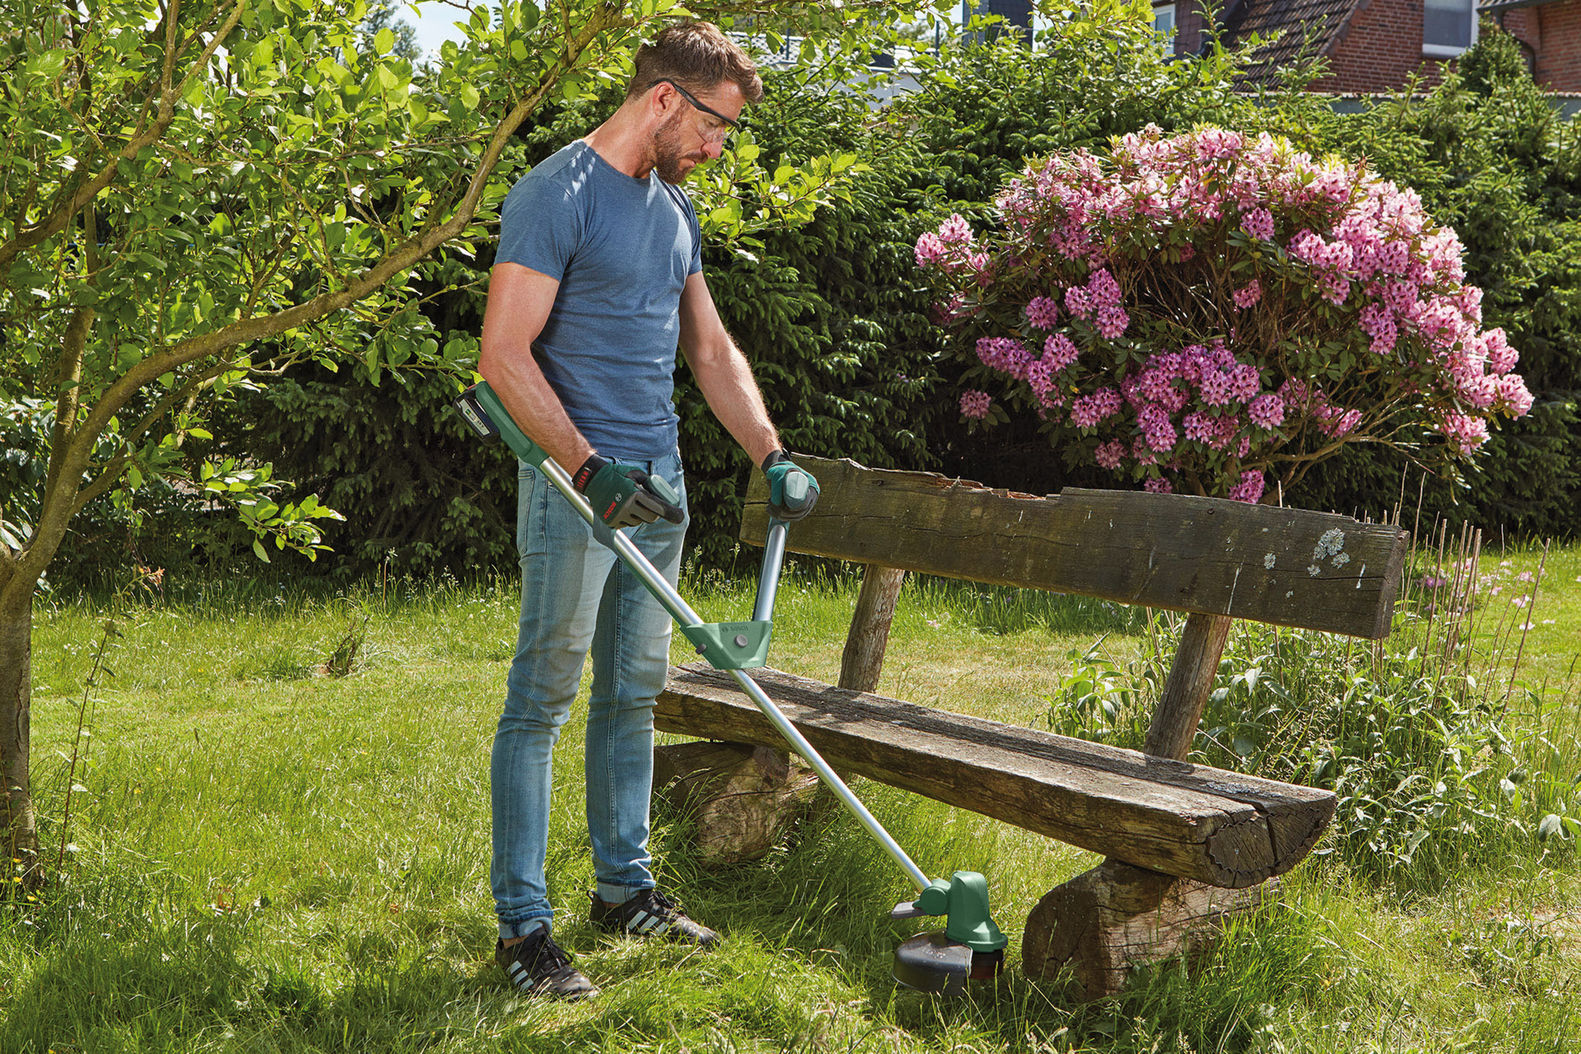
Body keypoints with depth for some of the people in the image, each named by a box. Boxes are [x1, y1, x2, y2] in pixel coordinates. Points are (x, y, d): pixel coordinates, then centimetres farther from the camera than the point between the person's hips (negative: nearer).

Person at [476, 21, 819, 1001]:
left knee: (634, 694, 14)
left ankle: (625, 886, 25)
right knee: (544, 699, -4)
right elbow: (504, 354, -17)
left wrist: (773, 454, 10)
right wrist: (590, 467, -24)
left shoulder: (676, 212, 15)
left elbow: (712, 350, 21)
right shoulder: (558, 196, -11)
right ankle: (522, 922, 1)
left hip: (659, 483, 8)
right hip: (577, 486, -8)